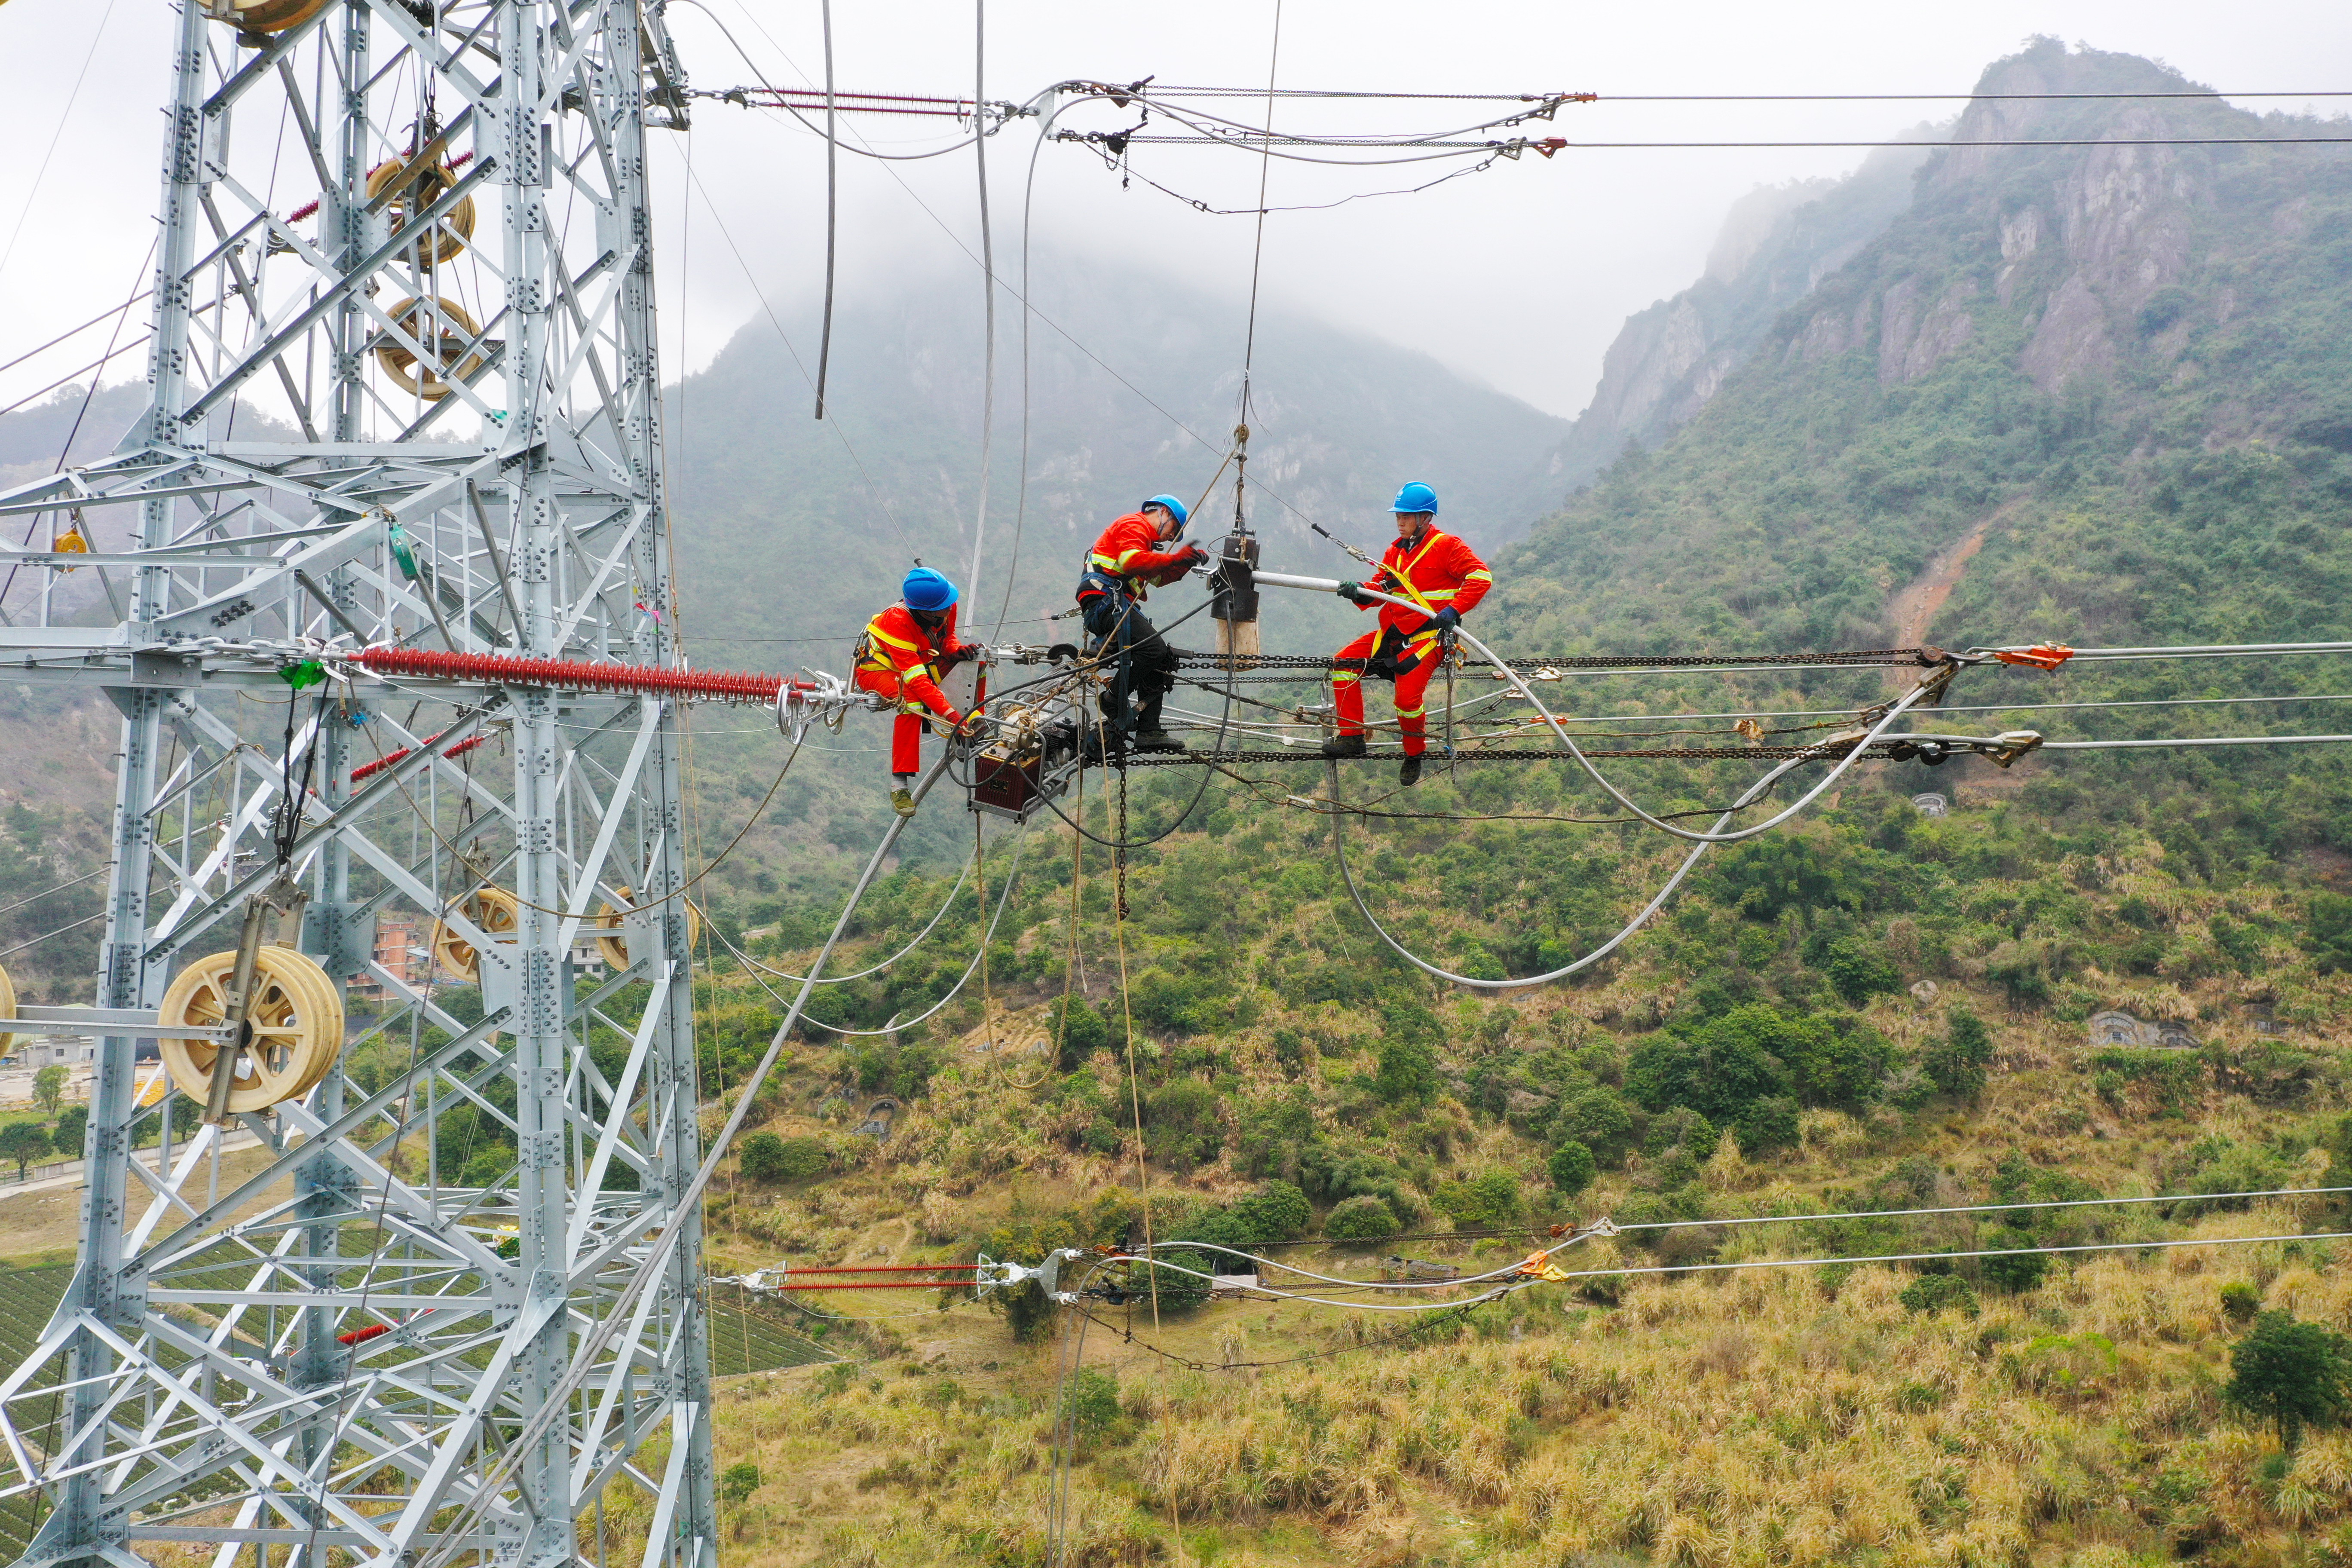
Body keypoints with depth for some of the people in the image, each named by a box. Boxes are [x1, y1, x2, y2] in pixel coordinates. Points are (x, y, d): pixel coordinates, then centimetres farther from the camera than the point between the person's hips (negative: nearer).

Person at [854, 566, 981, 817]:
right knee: (912, 698, -39)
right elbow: (917, 680, -42)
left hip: (923, 661, 7)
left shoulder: (947, 608, -18)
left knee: (974, 660, -11)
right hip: (878, 669, -7)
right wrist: (951, 715, -49)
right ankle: (899, 784, -37)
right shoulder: (897, 622, -37)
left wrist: (958, 650, -23)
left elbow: (947, 638, 3)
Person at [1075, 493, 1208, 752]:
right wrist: (1176, 558, -18)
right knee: (1153, 649, -26)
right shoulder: (1133, 525, -1)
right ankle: (1114, 701, -14)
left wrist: (1188, 562, 12)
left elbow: (1159, 577, 26)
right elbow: (1132, 562, -21)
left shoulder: (1144, 539, 33)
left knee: (1164, 659, 4)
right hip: (1106, 600, -11)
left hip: (1120, 605, 11)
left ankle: (1149, 731, -1)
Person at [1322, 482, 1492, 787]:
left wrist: (1454, 610, -26)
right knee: (1343, 665, -5)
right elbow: (1382, 588, 15)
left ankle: (1414, 756, 4)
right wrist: (1360, 593, -9)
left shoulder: (1446, 546, -6)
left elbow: (1481, 576, -15)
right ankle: (1352, 738, 0)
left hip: (1428, 636, -7)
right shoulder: (1396, 550, 16)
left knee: (1408, 698, -23)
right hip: (1392, 634, 8)